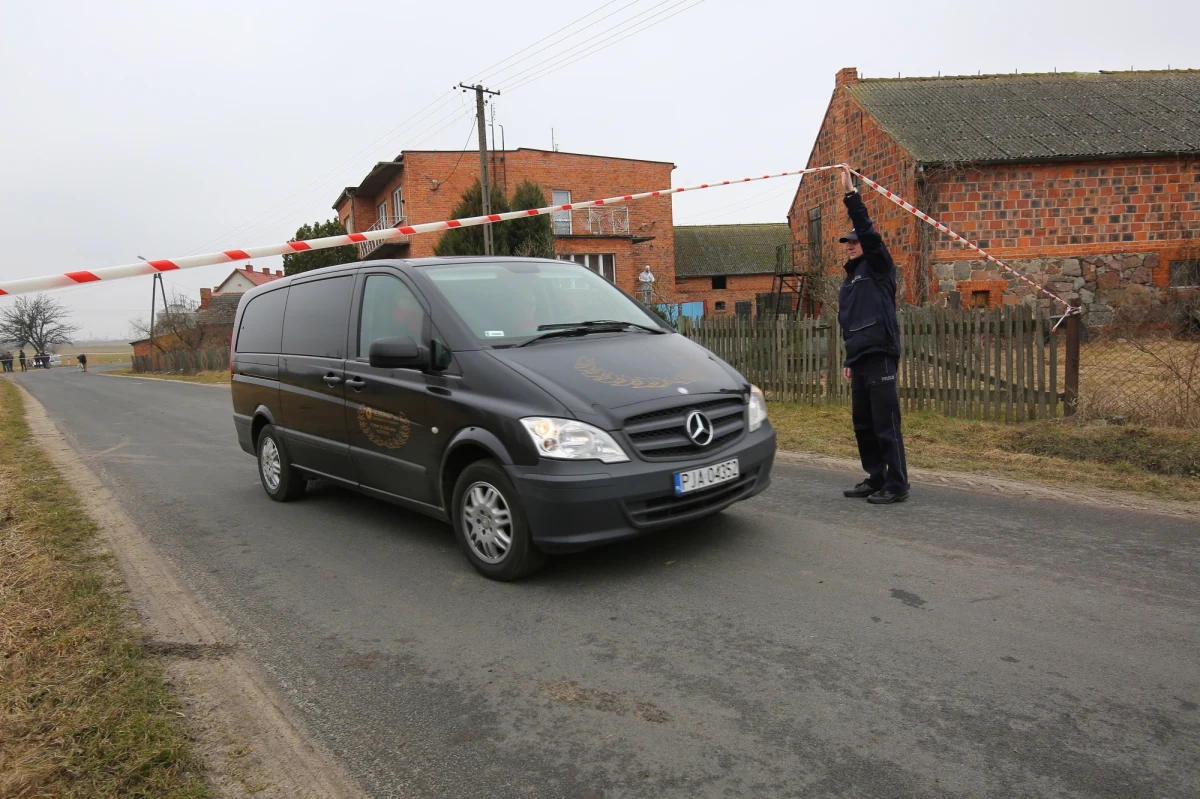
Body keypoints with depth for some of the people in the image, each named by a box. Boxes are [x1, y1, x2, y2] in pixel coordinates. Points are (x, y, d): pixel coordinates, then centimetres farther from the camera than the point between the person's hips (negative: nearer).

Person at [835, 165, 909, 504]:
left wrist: (850, 193, -18)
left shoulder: (879, 267, 1)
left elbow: (868, 232, -16)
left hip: (880, 356, -8)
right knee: (863, 424, 11)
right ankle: (875, 478, 21)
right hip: (860, 360, 8)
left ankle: (897, 485, -1)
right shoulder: (850, 279, 22)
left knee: (886, 424, -7)